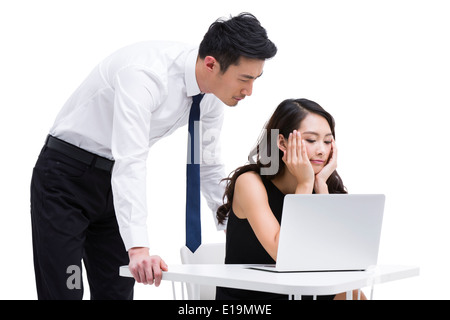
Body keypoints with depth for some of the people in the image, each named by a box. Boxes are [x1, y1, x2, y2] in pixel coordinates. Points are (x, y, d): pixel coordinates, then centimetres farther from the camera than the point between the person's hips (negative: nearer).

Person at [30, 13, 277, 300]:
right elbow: (129, 162, -40)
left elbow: (209, 166, 5)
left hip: (113, 183, 7)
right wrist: (138, 248, -48)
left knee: (117, 290, 4)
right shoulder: (145, 74, -32)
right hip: (66, 176, -7)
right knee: (62, 292, -9)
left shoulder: (212, 94, -8)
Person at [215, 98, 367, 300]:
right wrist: (305, 184, -17)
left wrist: (321, 185, -12)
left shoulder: (321, 188, 3)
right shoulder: (251, 182, -12)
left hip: (295, 295, 5)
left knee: (352, 293, -17)